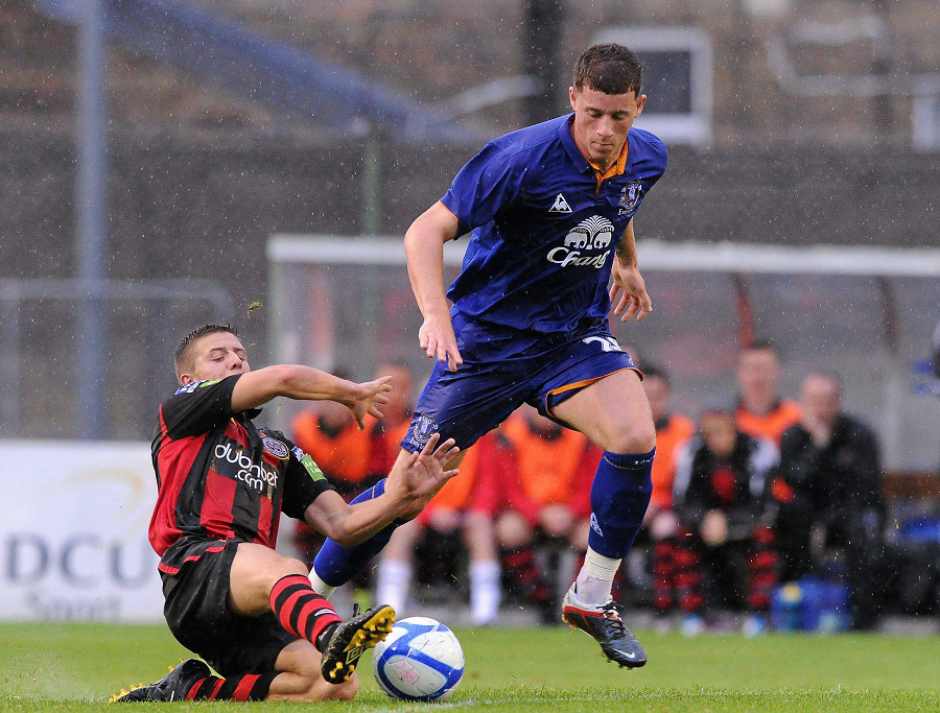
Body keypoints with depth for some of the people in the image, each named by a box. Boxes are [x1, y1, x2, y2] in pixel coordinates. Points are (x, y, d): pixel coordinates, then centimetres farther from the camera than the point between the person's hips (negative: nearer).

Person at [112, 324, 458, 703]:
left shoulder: (280, 451, 34)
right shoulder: (181, 412, 17)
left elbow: (342, 526, 21)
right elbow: (282, 379, 5)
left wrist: (404, 493, 4)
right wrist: (352, 393, 21)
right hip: (194, 569, -6)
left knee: (338, 685, -20)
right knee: (286, 570, -39)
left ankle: (195, 689, -6)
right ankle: (331, 635, -73)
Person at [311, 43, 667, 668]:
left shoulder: (646, 158, -5)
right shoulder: (523, 158, -23)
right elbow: (427, 231, -24)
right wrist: (436, 314, -38)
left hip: (575, 335, 4)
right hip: (487, 334, -4)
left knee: (635, 440, -24)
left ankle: (592, 599, -5)